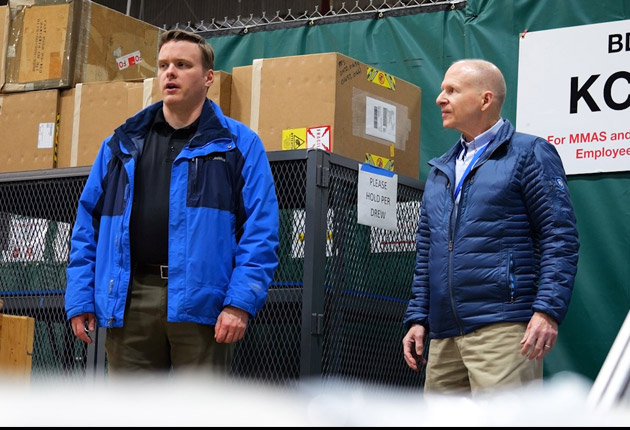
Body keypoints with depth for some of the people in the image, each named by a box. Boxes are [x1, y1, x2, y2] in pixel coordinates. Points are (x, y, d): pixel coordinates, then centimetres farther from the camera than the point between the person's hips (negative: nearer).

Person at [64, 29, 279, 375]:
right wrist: (80, 298, 7)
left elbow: (260, 231, -3)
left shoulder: (238, 145, 5)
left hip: (201, 301, -3)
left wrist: (240, 302, -13)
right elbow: (88, 225, 15)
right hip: (129, 298, 3)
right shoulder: (121, 144, 16)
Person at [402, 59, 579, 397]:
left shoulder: (528, 153, 2)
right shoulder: (441, 170, 22)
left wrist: (548, 310, -15)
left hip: (503, 328, -7)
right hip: (443, 335, 7)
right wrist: (416, 318, 16)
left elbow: (560, 237, -5)